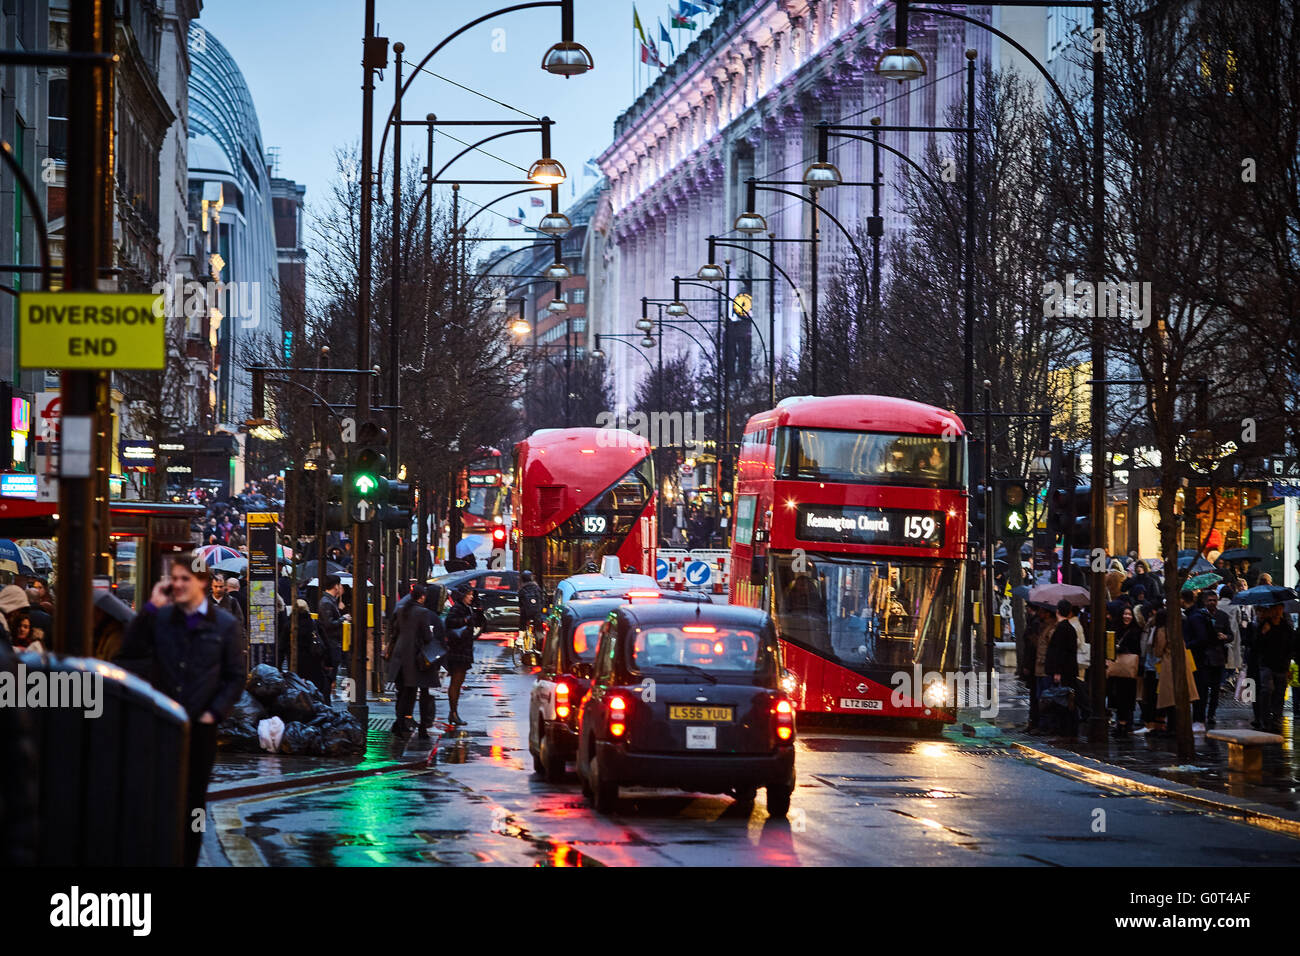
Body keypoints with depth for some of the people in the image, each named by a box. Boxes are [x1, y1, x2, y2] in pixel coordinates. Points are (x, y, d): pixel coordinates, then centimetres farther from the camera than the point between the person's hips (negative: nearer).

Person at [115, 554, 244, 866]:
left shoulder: (226, 626, 1)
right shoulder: (159, 617, 4)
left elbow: (235, 678, 4)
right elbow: (129, 651, -9)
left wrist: (215, 713, -7)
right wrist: (151, 607, -11)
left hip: (200, 727, -1)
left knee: (193, 801, 8)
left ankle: (188, 860, 16)